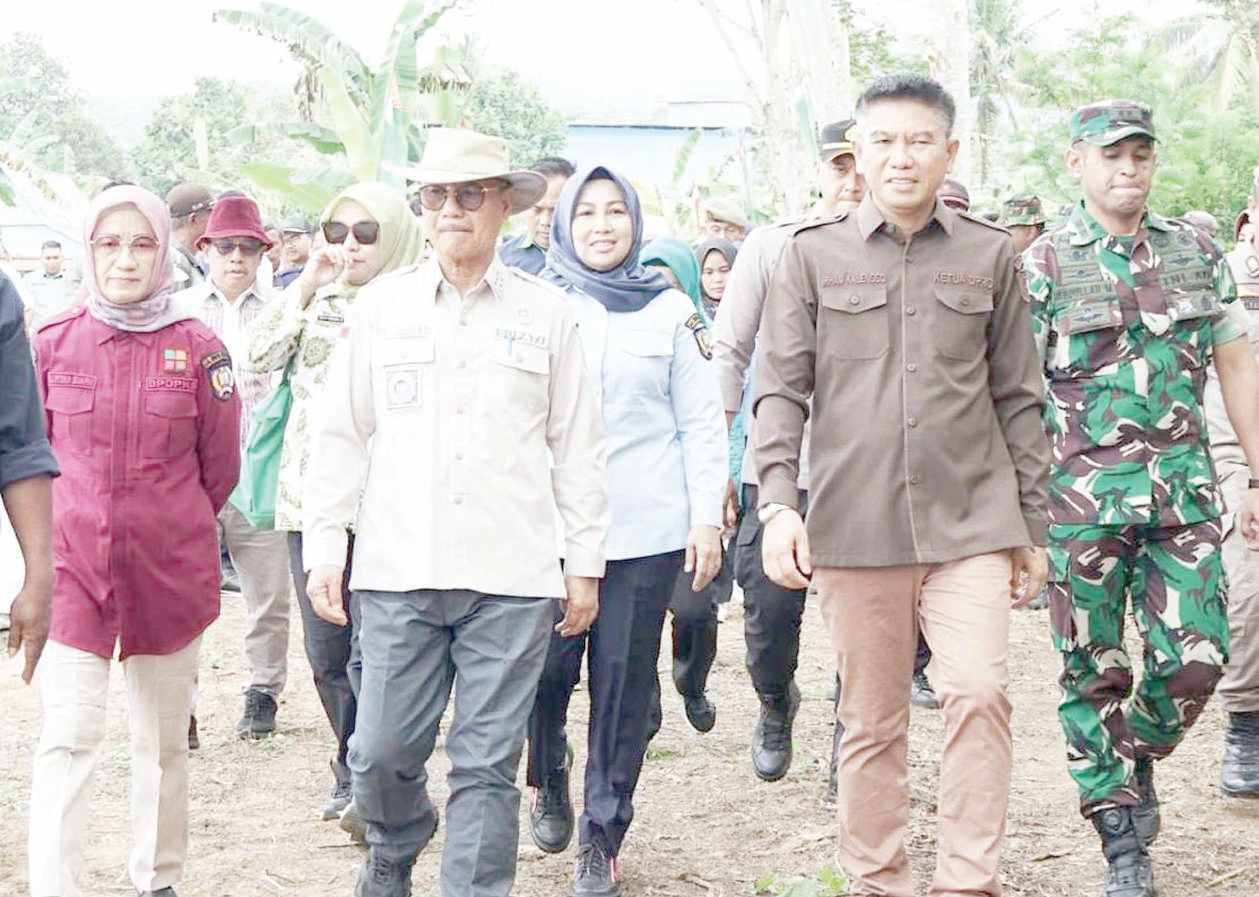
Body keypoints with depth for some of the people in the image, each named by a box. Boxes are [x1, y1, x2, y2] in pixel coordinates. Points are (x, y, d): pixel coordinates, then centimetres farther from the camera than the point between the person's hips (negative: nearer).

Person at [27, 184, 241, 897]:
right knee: (67, 738, -8)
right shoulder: (53, 343, -1)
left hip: (172, 571, 1)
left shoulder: (198, 348, -3)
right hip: (72, 566, 0)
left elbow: (220, 467, 7)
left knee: (165, 738, 12)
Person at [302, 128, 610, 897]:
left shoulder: (546, 314, 7)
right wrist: (324, 548, 5)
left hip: (511, 577, -1)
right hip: (397, 572, 1)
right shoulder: (381, 306, 8)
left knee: (489, 763, -1)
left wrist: (586, 562, 8)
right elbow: (342, 436, 10)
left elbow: (578, 449, 9)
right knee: (383, 751, 2)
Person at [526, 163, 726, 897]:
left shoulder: (670, 311, 7)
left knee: (624, 685, 1)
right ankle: (549, 780, 27)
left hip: (646, 531, 0)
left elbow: (702, 423, 7)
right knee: (546, 669, -5)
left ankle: (603, 838, 14)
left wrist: (707, 516, 1)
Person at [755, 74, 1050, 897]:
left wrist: (1032, 525, 10)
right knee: (871, 722, 7)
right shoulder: (813, 253, 5)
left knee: (980, 691, -16)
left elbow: (1018, 398, 11)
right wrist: (778, 502, -9)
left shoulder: (990, 255, 7)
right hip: (853, 523, 0)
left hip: (971, 523, 0)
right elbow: (781, 389, 3)